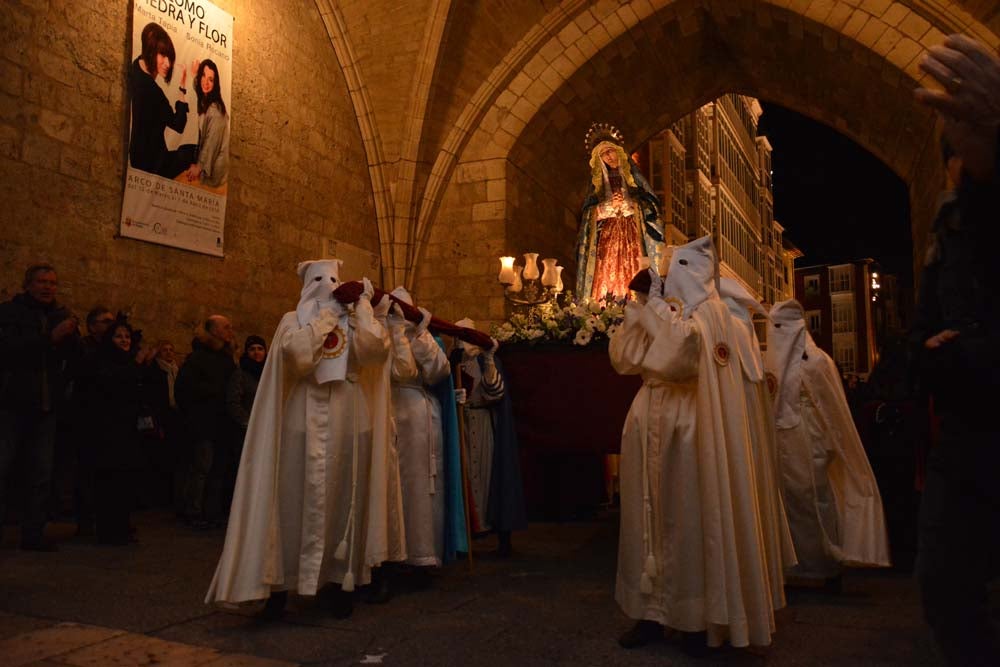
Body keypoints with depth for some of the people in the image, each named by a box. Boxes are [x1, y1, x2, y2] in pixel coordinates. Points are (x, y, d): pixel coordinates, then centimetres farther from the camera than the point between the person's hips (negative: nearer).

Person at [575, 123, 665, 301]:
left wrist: (628, 203, -6)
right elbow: (591, 212, 9)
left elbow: (649, 203, 8)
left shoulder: (631, 174, 12)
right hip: (606, 233, 1)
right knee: (606, 273, -12)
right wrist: (609, 205, -5)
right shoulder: (598, 179, 15)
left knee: (631, 271, -13)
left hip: (631, 230, -1)